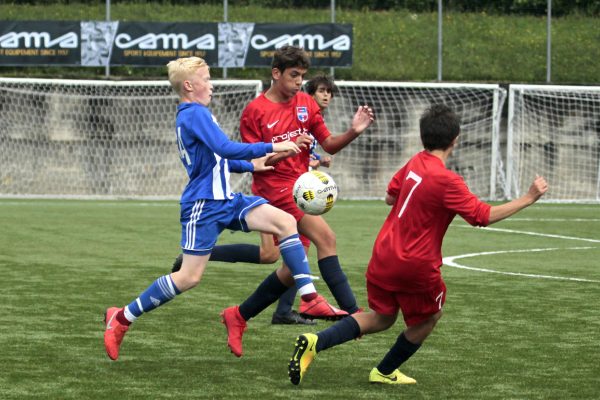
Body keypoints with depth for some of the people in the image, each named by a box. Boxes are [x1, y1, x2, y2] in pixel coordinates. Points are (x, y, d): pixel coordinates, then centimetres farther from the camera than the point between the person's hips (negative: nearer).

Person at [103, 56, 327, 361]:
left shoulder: (190, 116, 18)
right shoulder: (196, 114, -13)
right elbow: (225, 149, -26)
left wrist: (250, 166, 27)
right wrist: (272, 147, -21)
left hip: (226, 200, 9)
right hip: (204, 206, -9)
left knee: (286, 222, -9)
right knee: (190, 276, -8)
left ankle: (308, 295, -16)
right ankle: (121, 318, 6)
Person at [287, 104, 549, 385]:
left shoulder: (414, 164, 3)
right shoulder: (447, 182, -19)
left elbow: (390, 196, 16)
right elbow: (483, 216, -18)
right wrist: (528, 199, -15)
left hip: (383, 257, 7)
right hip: (416, 267, -7)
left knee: (381, 318, 20)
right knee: (429, 317, 21)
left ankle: (315, 342, 0)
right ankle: (384, 372, 28)